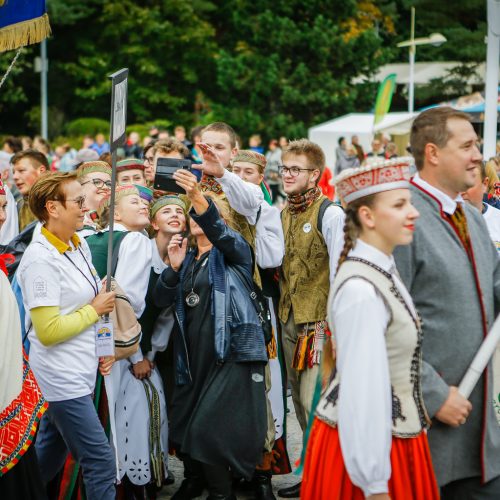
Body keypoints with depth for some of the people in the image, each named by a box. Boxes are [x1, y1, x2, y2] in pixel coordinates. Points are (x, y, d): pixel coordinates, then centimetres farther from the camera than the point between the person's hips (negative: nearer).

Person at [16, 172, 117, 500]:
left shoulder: (80, 245, 8)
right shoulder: (41, 260, -19)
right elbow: (48, 331, -22)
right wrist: (95, 310, -11)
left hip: (78, 373, 8)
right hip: (62, 380, -8)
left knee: (49, 459, 18)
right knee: (101, 463, -6)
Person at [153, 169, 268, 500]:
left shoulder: (233, 251, 1)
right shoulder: (187, 259, 17)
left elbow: (221, 233, -23)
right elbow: (162, 300, 9)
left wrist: (198, 197, -39)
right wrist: (174, 267, -7)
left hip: (230, 353, -6)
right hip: (192, 356, 6)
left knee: (209, 428, -12)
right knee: (184, 424, 10)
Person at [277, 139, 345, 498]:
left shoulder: (329, 213, -11)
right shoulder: (283, 213, 12)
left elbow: (339, 270, -14)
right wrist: (281, 312, 14)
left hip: (320, 320, -8)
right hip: (289, 320, 8)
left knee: (315, 403, -11)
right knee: (300, 401, 14)